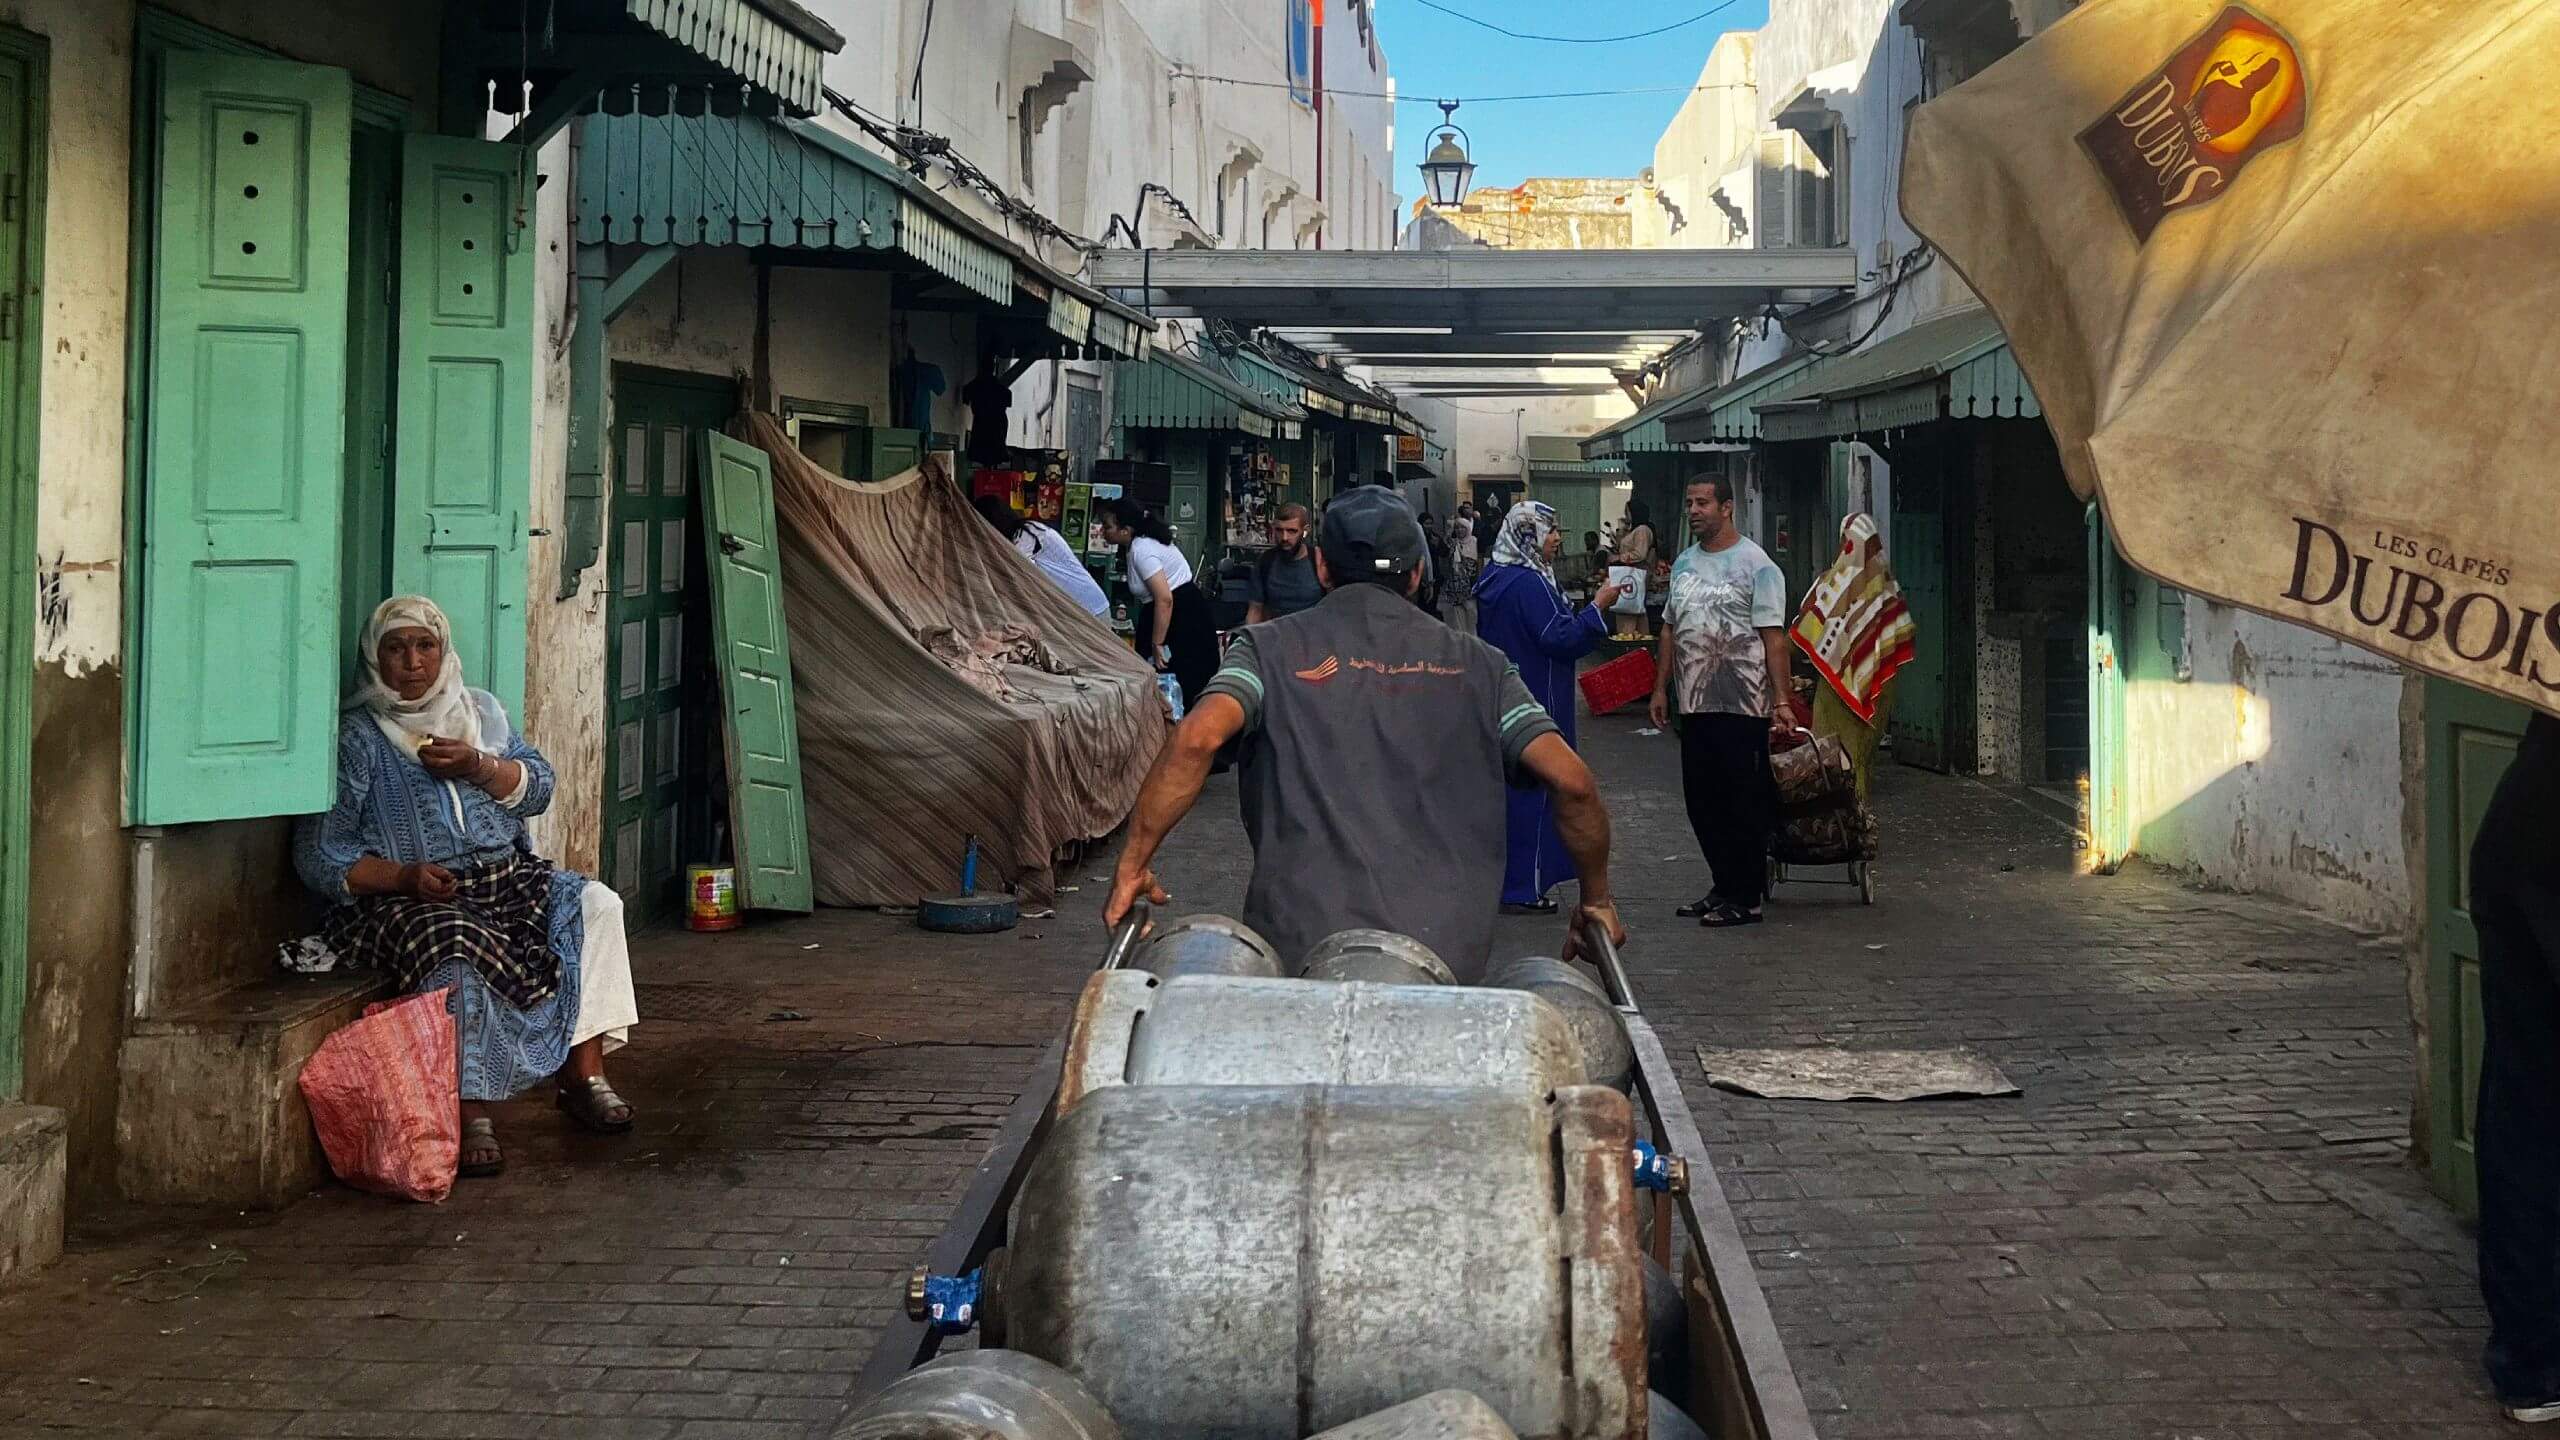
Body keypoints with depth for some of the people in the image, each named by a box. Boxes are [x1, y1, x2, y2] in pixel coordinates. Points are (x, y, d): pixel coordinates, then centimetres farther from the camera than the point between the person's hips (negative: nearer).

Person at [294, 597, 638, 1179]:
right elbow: (320, 855, -4)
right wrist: (405, 876, -19)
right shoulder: (355, 737, 1)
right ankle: (470, 1117, -31)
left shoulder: (482, 712, 17)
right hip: (405, 898, -5)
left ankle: (584, 1076, -18)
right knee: (456, 951, -37)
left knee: (593, 906, -19)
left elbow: (538, 787, 9)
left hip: (507, 878, 5)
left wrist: (479, 766, -11)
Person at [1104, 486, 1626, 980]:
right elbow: (1571, 780, 2)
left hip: (1303, 946, -1)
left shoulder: (1271, 648, 6)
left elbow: (1198, 736, -13)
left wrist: (1132, 865, -6)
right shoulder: (1475, 664, 11)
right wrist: (1597, 898, 17)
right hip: (1450, 951, 1)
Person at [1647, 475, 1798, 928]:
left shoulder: (1755, 564, -8)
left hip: (1741, 706, -7)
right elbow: (1670, 630, 20)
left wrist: (1782, 701, -17)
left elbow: (1773, 637, -12)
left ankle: (1746, 898, 4)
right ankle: (1724, 888, 22)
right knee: (1703, 803, 11)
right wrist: (1661, 688, 15)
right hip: (1694, 704, 7)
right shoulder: (1684, 563, 14)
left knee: (1744, 805, -2)